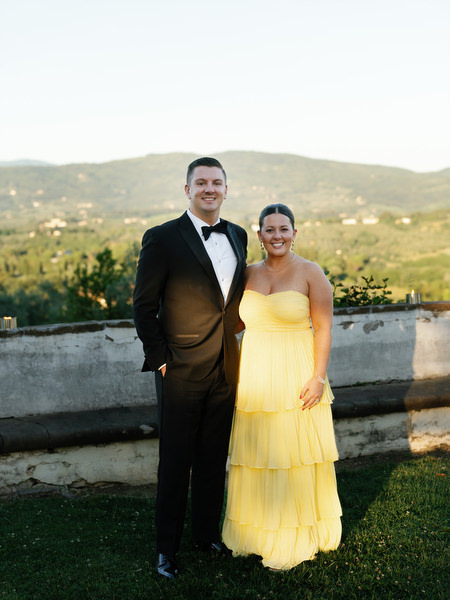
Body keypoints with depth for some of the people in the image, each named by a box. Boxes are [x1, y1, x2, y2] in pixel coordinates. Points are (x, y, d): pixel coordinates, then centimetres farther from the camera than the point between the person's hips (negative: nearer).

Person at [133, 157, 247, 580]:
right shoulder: (162, 239, -9)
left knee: (214, 458, 15)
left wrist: (231, 343, 9)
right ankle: (166, 547, 21)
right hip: (181, 370, -5)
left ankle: (207, 534, 32)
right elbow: (144, 307, -7)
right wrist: (160, 360, -10)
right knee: (175, 462, 6)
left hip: (225, 369, 5)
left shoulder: (238, 236, 8)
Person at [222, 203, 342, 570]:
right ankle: (256, 531, 24)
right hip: (254, 376, 4)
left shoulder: (310, 273, -5)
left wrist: (319, 378, -14)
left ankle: (295, 540, 16)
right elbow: (236, 321, 19)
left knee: (294, 455, 3)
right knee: (256, 455, 10)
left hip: (296, 376, -4)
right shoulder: (249, 274, 8)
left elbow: (324, 327, -8)